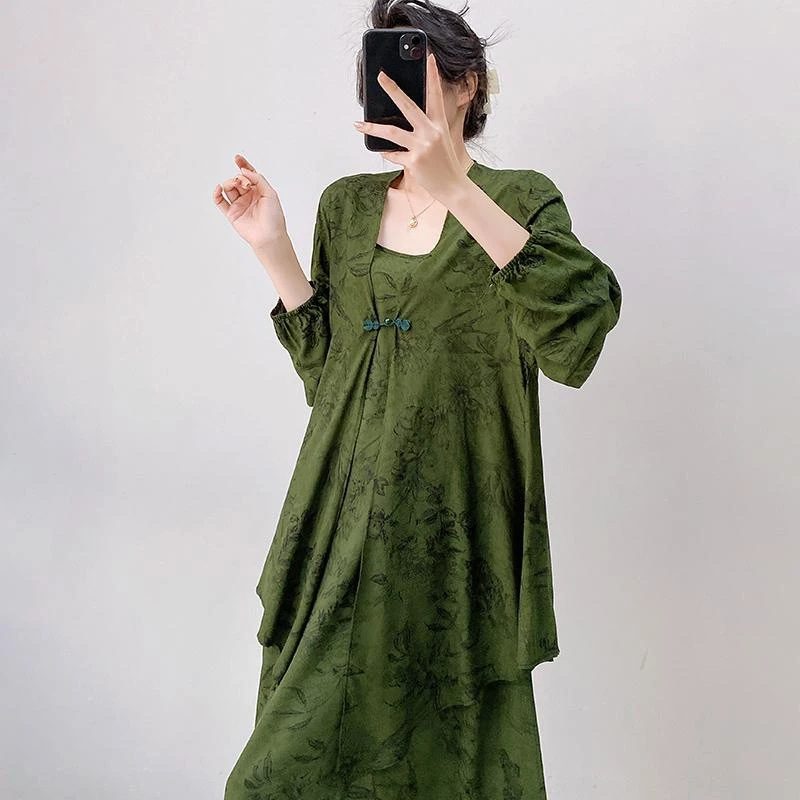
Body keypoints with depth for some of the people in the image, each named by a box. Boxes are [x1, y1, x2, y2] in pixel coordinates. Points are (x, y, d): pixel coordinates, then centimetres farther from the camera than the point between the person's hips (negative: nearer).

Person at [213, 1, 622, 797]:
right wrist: (272, 247, -1)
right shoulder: (346, 204, 9)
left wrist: (457, 192, -31)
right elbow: (327, 367, 9)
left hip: (451, 523, -4)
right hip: (345, 514, 4)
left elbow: (575, 340, -24)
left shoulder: (520, 199, -4)